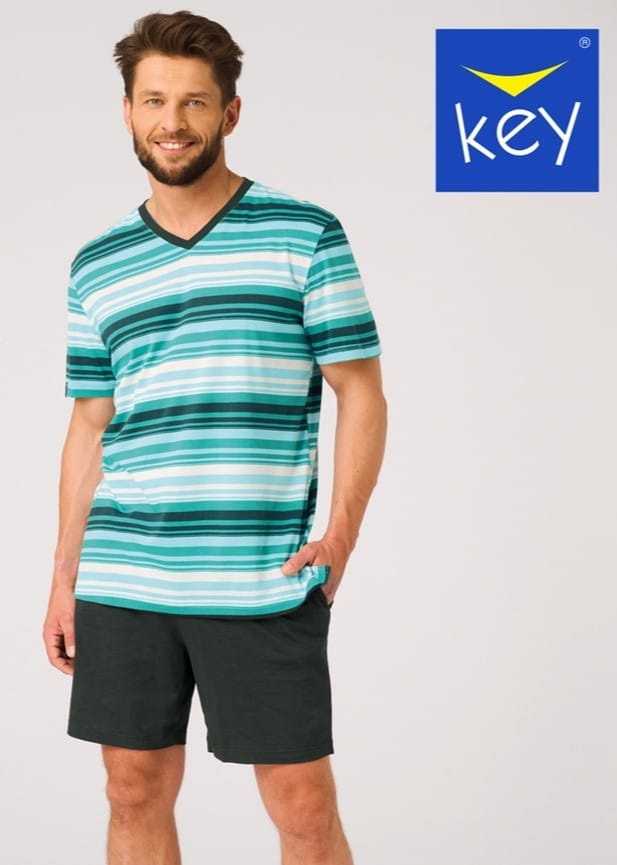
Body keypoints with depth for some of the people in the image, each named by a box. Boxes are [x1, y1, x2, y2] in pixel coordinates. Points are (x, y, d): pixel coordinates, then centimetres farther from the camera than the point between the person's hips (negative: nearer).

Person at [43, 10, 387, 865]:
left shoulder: (307, 235, 1)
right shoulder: (97, 266, 12)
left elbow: (361, 394, 0)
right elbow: (89, 426, 16)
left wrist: (341, 531, -11)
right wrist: (64, 574, 11)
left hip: (265, 586, -3)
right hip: (121, 583, 4)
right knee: (136, 795, 11)